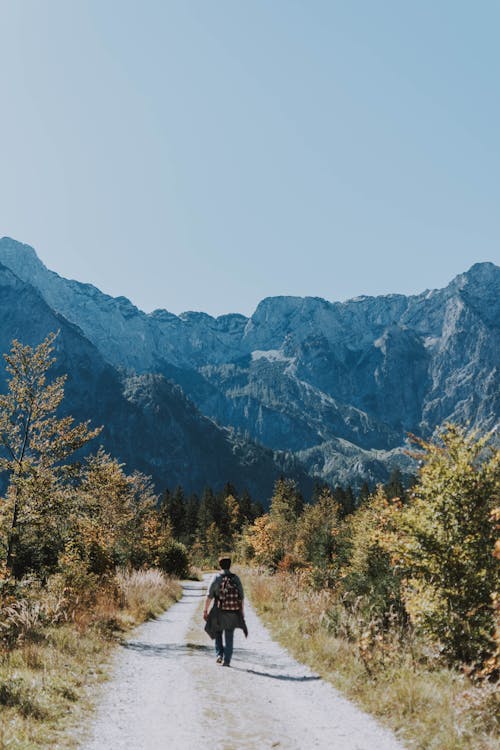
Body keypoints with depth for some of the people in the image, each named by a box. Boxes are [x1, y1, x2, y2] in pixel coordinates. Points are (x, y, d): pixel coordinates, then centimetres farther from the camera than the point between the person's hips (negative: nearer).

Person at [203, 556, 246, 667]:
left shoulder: (216, 578, -5)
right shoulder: (236, 578, 1)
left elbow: (209, 596, -9)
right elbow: (242, 597, 2)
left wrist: (205, 610, -3)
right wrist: (242, 611, 11)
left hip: (219, 612, -2)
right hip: (233, 613, 2)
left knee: (218, 633, 20)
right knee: (229, 637, 11)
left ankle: (219, 654, 8)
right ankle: (226, 660, 8)